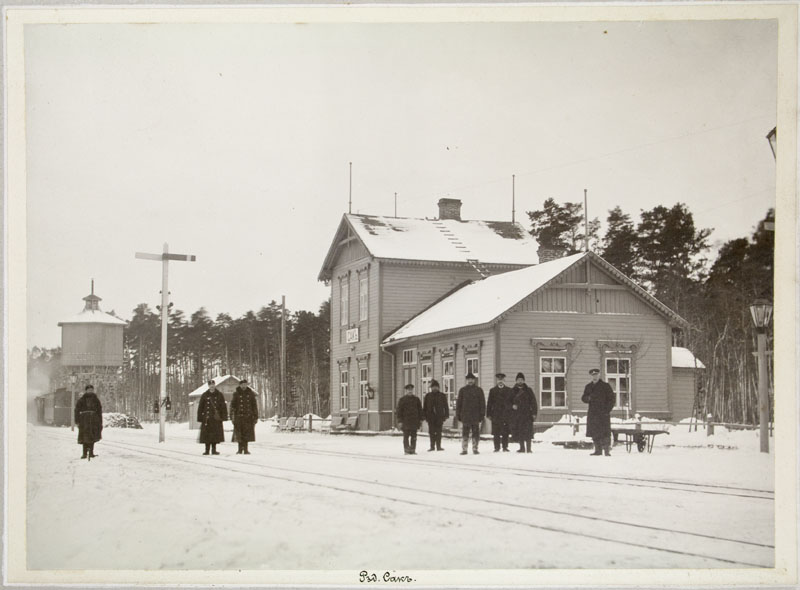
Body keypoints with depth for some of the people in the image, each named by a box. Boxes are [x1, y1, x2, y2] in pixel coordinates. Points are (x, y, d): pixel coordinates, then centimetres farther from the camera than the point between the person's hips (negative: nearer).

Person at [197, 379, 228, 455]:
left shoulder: (219, 395, 6)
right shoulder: (204, 395, 5)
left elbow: (223, 406, 6)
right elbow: (200, 407, 6)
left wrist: (224, 417, -1)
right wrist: (200, 418, 1)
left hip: (216, 418, 0)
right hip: (207, 418, 0)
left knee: (215, 434, -1)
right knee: (207, 434, -2)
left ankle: (214, 449, 8)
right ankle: (207, 450, 6)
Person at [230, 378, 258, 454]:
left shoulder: (250, 393, 5)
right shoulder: (236, 394, 1)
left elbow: (254, 406, 8)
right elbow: (232, 406, 0)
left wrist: (256, 417, 5)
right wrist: (232, 417, -6)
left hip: (248, 417, 1)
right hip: (239, 416, -1)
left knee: (247, 433, 0)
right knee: (239, 433, -2)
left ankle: (245, 449, 7)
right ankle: (240, 449, 7)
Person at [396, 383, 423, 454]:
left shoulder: (416, 399, 11)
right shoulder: (402, 400, 1)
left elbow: (420, 410, 15)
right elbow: (399, 411, -1)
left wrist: (420, 419, 8)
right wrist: (399, 421, -7)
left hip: (414, 421, 3)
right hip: (405, 421, -3)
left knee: (414, 436, 4)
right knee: (406, 436, -3)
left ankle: (413, 449, 9)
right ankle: (407, 450, -1)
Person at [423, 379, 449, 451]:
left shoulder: (442, 396, 6)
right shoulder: (428, 396, 8)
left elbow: (446, 406, 7)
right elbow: (424, 407, 10)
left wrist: (446, 415, 0)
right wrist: (425, 416, 4)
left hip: (439, 416, -1)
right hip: (431, 416, 1)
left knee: (438, 432, -1)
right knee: (431, 432, 2)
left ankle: (438, 446, 3)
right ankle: (432, 446, 8)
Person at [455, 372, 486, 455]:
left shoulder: (479, 390, 6)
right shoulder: (462, 390, 7)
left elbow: (482, 403, 6)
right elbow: (458, 403, 8)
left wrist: (482, 415, -1)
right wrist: (458, 415, 3)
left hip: (476, 417, 0)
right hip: (465, 416, 0)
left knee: (476, 434, 2)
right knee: (464, 434, -1)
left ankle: (475, 449, 9)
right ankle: (464, 449, 3)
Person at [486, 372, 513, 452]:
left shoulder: (509, 390, 12)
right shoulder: (492, 391, 11)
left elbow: (512, 402, 11)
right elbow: (489, 403, 8)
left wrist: (511, 413, 3)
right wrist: (489, 414, 1)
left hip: (506, 414, 0)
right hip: (495, 415, 0)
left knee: (505, 432, -1)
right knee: (496, 433, -3)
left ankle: (505, 447, 6)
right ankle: (497, 448, 1)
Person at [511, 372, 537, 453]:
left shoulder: (528, 390, 5)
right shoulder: (513, 391, 10)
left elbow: (533, 402, 4)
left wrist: (534, 413, -5)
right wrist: (512, 405, -10)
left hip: (527, 414, -2)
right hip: (517, 415, 2)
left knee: (527, 431, -10)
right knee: (518, 431, 3)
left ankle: (528, 448, -10)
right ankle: (522, 448, 13)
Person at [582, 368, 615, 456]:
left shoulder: (605, 386, 0)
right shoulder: (588, 386, 14)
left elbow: (612, 398, 0)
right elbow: (583, 398, 14)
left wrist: (607, 410, -8)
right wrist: (588, 398, -10)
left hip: (603, 413, -5)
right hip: (592, 413, 5)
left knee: (605, 432, -9)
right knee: (594, 433, 5)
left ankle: (607, 450, -7)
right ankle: (598, 450, 14)